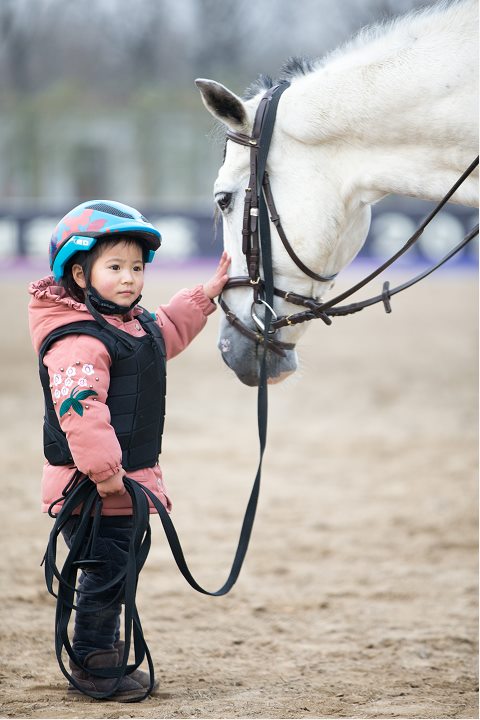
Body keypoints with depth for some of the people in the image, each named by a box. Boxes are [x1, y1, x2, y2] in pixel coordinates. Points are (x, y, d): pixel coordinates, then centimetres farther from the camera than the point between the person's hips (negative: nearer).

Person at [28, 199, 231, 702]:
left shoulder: (135, 324, 11)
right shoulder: (78, 339, -22)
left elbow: (169, 331, 35)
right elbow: (79, 408, -29)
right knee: (106, 570, -5)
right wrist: (103, 470, -31)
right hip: (92, 489, -10)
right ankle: (91, 667, 6)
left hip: (124, 479, 10)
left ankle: (104, 654, 29)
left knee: (117, 571, 17)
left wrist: (207, 294, 30)